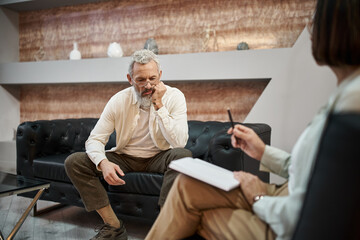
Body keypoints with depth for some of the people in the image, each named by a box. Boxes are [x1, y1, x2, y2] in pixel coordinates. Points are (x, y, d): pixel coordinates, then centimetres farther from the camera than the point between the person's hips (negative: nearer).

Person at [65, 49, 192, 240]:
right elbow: (95, 139, -9)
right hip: (124, 158, 3)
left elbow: (179, 143, -25)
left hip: (158, 157, -2)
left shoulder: (174, 97, -15)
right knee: (73, 162, -15)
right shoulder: (119, 100, -10)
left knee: (184, 155, -36)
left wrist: (159, 105, -29)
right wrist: (103, 163, -31)